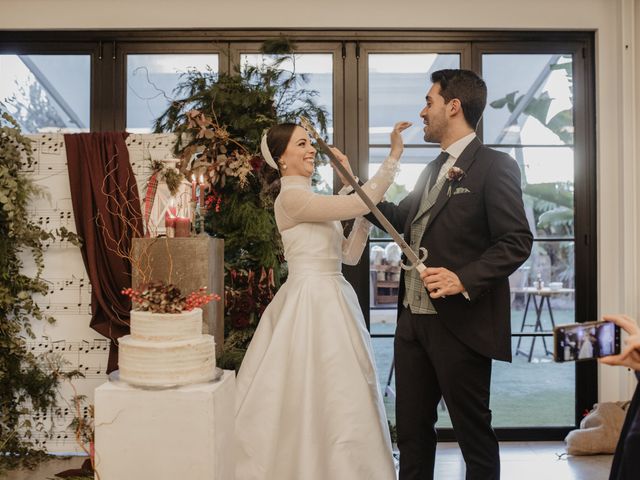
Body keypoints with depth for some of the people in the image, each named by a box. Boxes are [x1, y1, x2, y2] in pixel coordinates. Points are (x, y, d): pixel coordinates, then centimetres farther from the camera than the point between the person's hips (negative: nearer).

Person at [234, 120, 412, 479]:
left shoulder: (313, 201, 17)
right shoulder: (292, 197, -12)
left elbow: (350, 255, 12)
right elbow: (361, 204, -19)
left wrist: (359, 196, 6)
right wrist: (395, 154, -14)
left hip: (328, 300, 9)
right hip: (313, 302, -9)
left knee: (326, 396, 14)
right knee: (322, 395, -3)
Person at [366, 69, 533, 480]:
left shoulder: (494, 165, -9)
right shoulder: (433, 170, 17)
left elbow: (517, 242, -14)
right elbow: (400, 218, 26)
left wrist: (463, 279, -25)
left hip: (461, 324, -8)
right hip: (413, 320, 8)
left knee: (474, 431, 6)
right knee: (411, 429, 15)